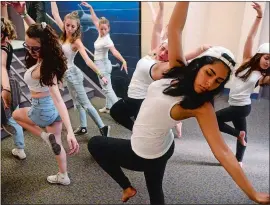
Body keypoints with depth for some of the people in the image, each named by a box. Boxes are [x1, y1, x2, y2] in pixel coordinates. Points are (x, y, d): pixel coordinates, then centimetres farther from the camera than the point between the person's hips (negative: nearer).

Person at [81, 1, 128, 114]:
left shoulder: (107, 40, -25)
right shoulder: (101, 34, -4)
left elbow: (114, 51, -41)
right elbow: (95, 20, 9)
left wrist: (123, 61, -56)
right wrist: (90, 8, 8)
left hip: (102, 65, -9)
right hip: (100, 64, 9)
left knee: (107, 88, -7)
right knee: (107, 87, 16)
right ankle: (108, 107, 29)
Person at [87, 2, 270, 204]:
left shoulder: (202, 108, -29)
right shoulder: (179, 69, -13)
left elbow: (223, 152, -28)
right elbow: (175, 28, -18)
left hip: (144, 154, -6)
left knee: (94, 144, 11)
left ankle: (127, 188, 23)